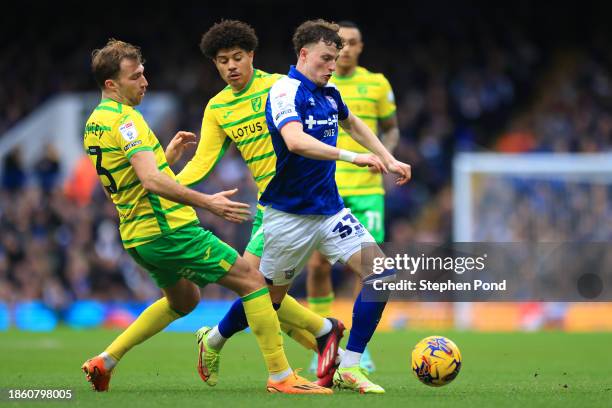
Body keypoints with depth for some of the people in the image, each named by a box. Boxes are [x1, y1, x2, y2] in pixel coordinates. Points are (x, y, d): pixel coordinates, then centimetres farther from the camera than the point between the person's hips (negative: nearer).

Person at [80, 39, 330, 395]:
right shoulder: (124, 119, -18)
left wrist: (168, 153, 17)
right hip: (168, 229, -10)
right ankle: (281, 376, -7)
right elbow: (151, 181, -29)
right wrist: (207, 202, -30)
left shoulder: (94, 124, 12)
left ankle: (105, 361, 23)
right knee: (252, 280, -4)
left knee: (184, 300, 31)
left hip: (138, 237, 10)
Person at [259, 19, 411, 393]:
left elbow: (353, 125, 31)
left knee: (382, 272, -10)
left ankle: (350, 368, -7)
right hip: (290, 215, -7)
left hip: (330, 210, 7)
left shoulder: (329, 94, 8)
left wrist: (389, 160, 26)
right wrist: (350, 157, -43)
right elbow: (295, 140, -35)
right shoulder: (285, 92, -16)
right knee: (269, 298, 5)